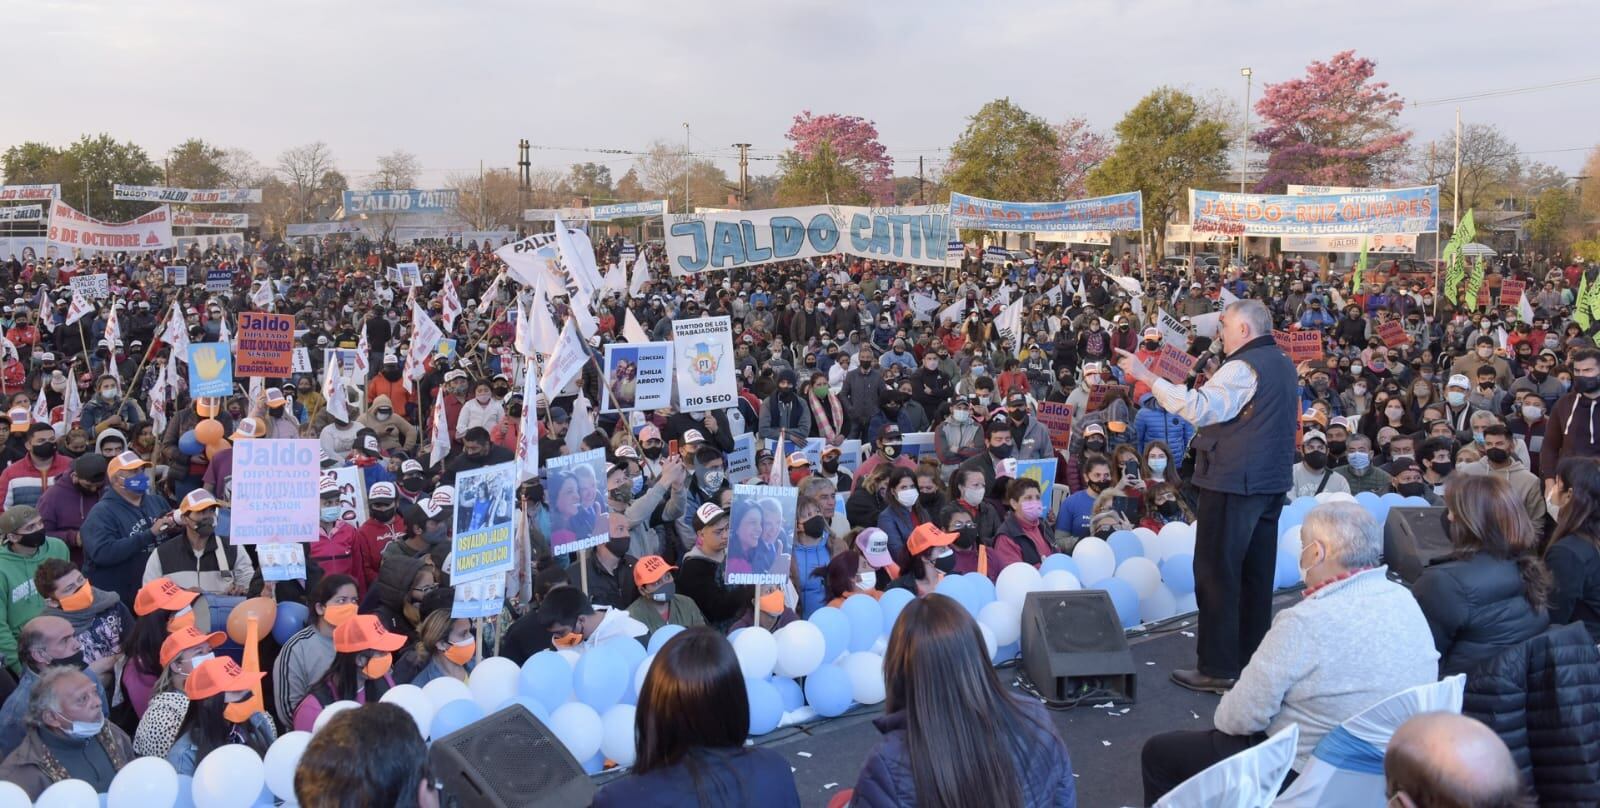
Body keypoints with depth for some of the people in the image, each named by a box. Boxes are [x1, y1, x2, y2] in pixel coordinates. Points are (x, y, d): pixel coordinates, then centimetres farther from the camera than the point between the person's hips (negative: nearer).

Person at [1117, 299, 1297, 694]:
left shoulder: (1242, 367, -16)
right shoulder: (1283, 365, 14)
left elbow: (1197, 408, -27)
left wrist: (1146, 376, -26)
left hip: (1234, 480, -9)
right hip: (1272, 480, 10)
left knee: (1217, 572, -3)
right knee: (1256, 572, 15)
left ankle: (1218, 667, 0)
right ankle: (1253, 658, 23)